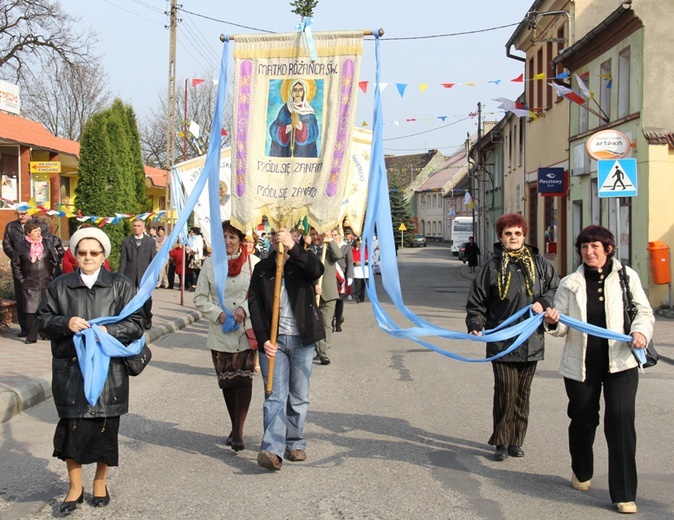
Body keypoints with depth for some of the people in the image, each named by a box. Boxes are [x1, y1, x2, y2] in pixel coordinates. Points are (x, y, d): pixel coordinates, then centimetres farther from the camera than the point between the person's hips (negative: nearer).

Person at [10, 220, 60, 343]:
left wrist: (51, 275, 5)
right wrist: (21, 280, 1)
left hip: (46, 283, 2)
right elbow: (15, 265, 6)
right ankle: (31, 336, -1)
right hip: (29, 284, -2)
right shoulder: (21, 246, 0)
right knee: (30, 310, -6)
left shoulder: (47, 243, 3)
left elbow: (55, 261, 8)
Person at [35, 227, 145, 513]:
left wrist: (108, 331, -17)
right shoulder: (60, 286, 8)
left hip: (109, 368, 0)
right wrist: (65, 323, -11)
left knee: (105, 426, 5)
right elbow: (42, 320, 8)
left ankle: (100, 482, 26)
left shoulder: (121, 285, 4)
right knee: (71, 427, 0)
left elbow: (136, 323, -1)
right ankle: (75, 487, 17)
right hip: (70, 368, 1)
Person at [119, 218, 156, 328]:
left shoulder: (150, 241, 9)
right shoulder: (126, 241, 9)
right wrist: (121, 275, -2)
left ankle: (147, 320, 17)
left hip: (145, 275, 0)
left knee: (147, 300, 1)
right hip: (130, 276, 0)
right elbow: (123, 259, 5)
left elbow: (153, 259, 6)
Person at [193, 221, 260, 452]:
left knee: (243, 379, -11)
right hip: (220, 333, 3)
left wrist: (245, 309, -16)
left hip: (247, 331, -3)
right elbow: (200, 297, 6)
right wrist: (218, 314, -8)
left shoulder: (253, 262, -2)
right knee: (226, 381, 9)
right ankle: (235, 428, 24)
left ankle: (238, 432, -13)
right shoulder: (210, 263, 4)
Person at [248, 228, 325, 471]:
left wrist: (293, 248, -33)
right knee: (275, 396, -9)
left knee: (299, 396, 8)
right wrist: (263, 338, -9)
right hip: (274, 341, 0)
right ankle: (273, 450, -18)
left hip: (302, 340, 0)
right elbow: (255, 304, 3)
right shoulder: (262, 268, 9)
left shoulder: (302, 262, 4)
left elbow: (317, 270, -20)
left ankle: (295, 443, 21)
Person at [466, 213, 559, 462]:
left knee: (522, 394, 10)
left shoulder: (539, 263, 5)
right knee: (505, 392, -6)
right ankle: (502, 442, 7)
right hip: (501, 341, -3)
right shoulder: (492, 267, 0)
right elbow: (476, 301, 4)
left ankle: (516, 441, 20)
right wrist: (476, 325, -10)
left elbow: (556, 288, 14)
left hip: (531, 341, 3)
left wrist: (544, 303, -4)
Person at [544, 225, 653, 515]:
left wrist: (641, 331, -16)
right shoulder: (570, 284, 4)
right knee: (583, 421, 13)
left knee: (621, 423, -10)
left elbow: (644, 312, 5)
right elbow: (563, 328, 5)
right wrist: (553, 323, -18)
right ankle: (581, 473, 41)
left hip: (620, 363, -2)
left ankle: (624, 494, -4)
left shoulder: (627, 277, 0)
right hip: (581, 365, 2)